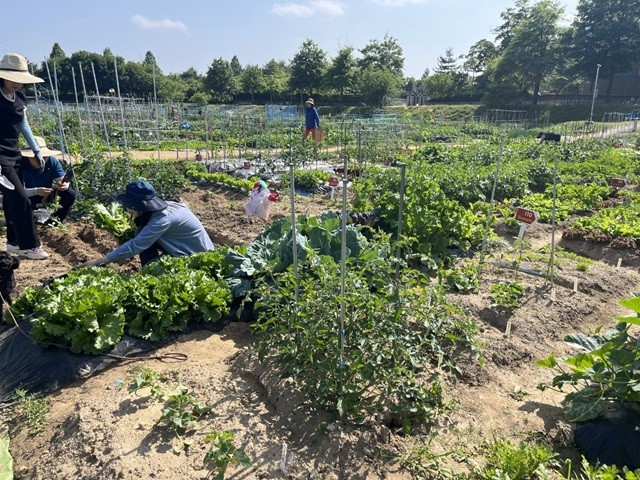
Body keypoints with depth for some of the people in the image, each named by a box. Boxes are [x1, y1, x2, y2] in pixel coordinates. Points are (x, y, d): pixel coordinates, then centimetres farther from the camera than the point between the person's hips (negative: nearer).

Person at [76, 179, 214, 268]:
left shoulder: (163, 218, -29)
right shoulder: (159, 208, -3)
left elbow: (135, 246, -28)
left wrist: (98, 262, -22)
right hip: (184, 246, 8)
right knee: (144, 239, -5)